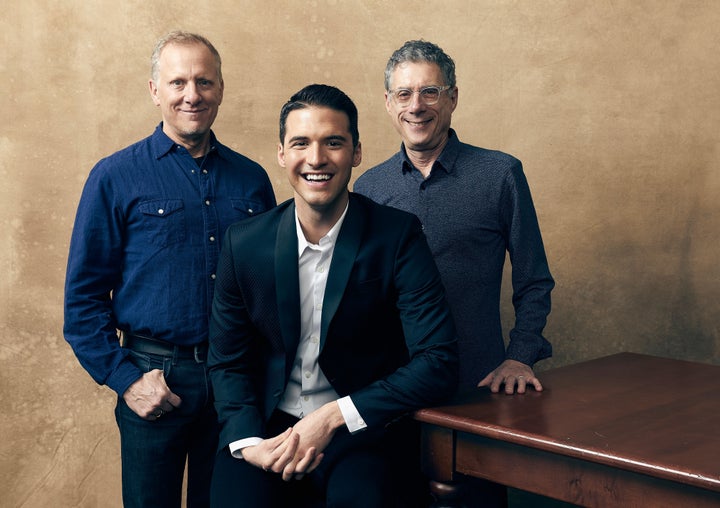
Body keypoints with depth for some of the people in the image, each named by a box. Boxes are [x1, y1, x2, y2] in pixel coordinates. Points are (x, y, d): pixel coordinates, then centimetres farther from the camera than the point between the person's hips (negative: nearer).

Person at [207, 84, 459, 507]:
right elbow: (228, 362, 7)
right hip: (270, 429, 3)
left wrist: (332, 418, -19)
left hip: (364, 434, -2)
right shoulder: (244, 243, 1)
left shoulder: (398, 235, -7)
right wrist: (248, 443, -11)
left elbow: (439, 365, -12)